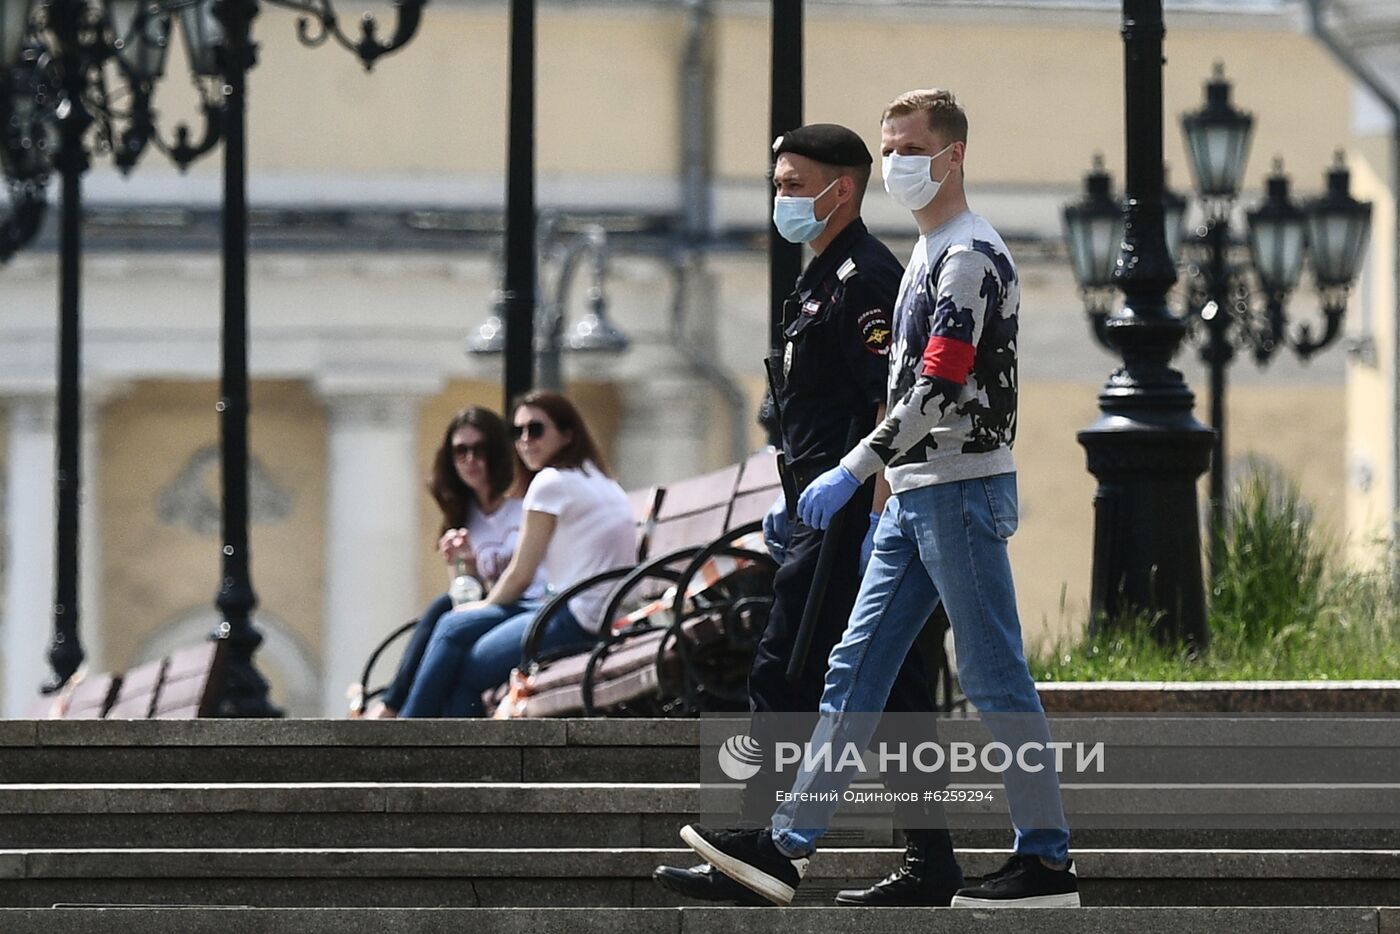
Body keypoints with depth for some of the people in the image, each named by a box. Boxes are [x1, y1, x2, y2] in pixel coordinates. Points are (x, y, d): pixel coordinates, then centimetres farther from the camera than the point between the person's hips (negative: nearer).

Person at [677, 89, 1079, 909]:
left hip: (962, 488, -10)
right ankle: (789, 847, 5)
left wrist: (854, 470, -22)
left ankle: (1049, 861, -3)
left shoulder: (971, 255, -12)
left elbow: (939, 387, -20)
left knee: (995, 677, -7)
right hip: (916, 496, 10)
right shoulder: (932, 255, 20)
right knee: (856, 670, 6)